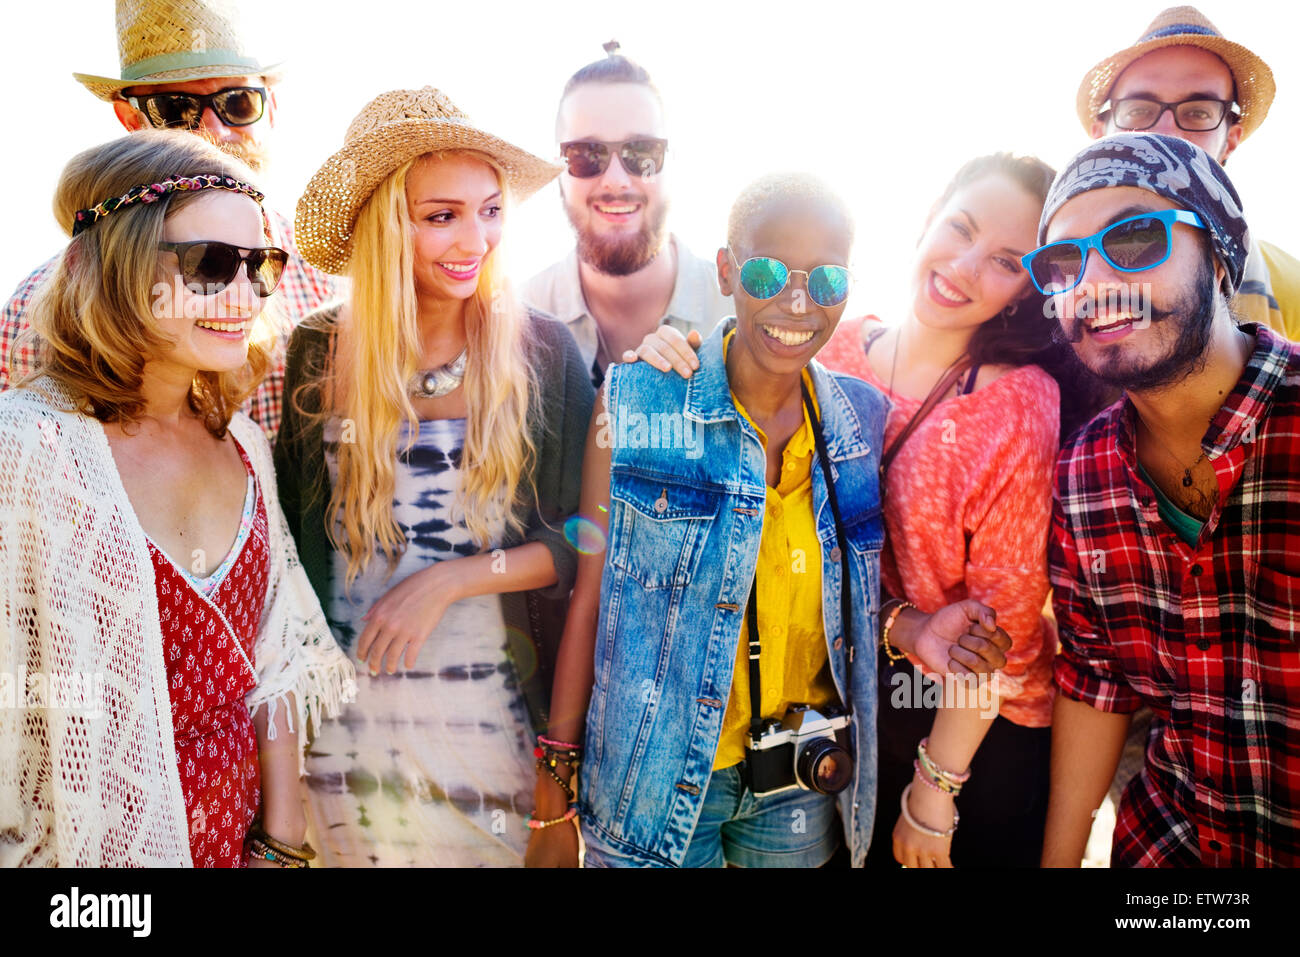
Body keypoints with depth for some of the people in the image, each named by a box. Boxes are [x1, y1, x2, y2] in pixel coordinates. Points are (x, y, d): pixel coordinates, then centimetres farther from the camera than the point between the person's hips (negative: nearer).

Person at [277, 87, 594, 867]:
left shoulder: (543, 354, -6)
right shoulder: (319, 354, -3)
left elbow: (578, 543, -5)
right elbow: (293, 525, 6)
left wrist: (448, 579, -15)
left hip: (493, 706, -1)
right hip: (345, 707, 1)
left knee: (491, 848, 15)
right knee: (355, 844, 17)